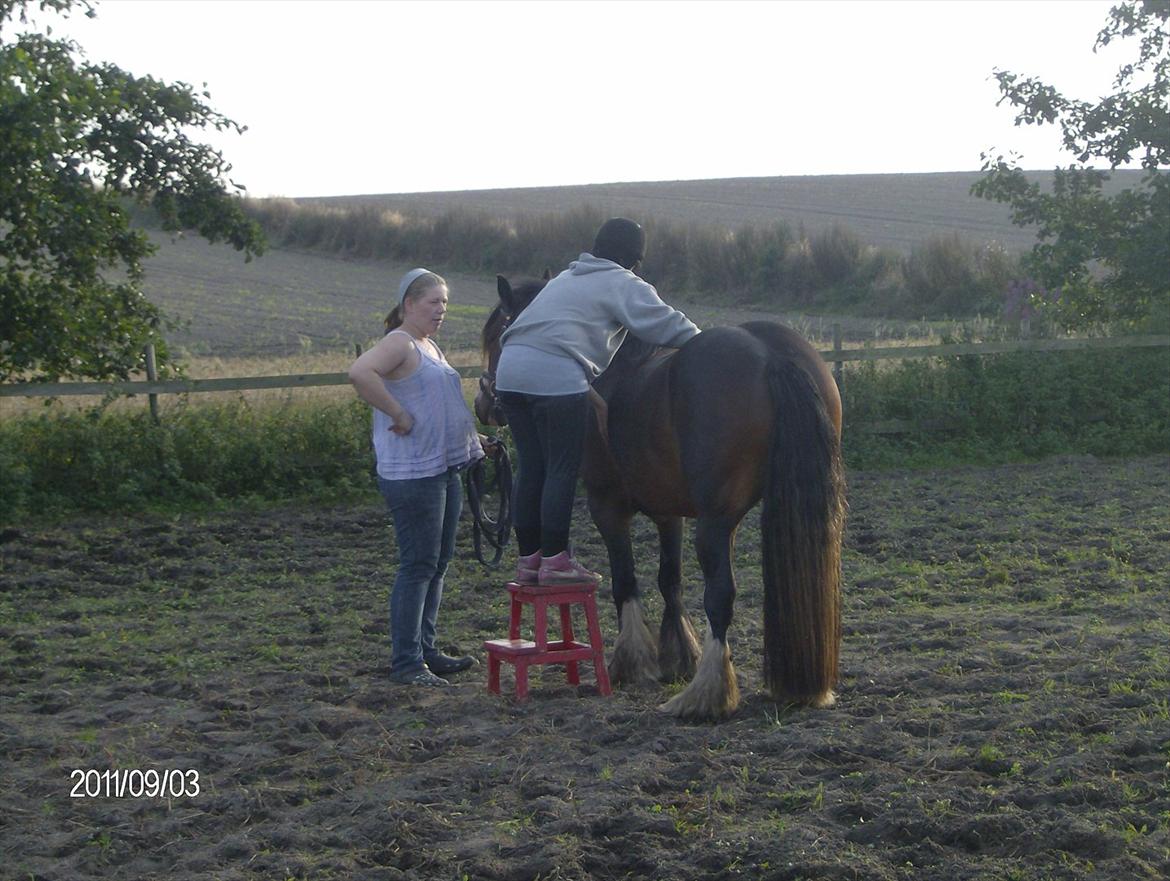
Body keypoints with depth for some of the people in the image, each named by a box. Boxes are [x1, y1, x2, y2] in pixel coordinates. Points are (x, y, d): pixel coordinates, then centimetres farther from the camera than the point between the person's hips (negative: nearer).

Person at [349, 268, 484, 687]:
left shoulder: (430, 346, 17)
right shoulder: (399, 343, -13)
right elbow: (360, 373, -32)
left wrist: (470, 443, 18)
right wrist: (399, 416, -24)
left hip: (445, 469, 10)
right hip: (413, 474, -10)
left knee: (438, 563, 15)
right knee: (418, 566, -6)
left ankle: (426, 649, 24)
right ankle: (406, 663, 0)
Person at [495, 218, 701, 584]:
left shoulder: (566, 277, 29)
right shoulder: (623, 284, 4)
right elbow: (666, 324, -2)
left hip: (510, 367, 8)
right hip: (558, 375, -8)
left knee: (530, 467, 11)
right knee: (563, 469, -1)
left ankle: (528, 558, 15)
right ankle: (554, 560, 1)